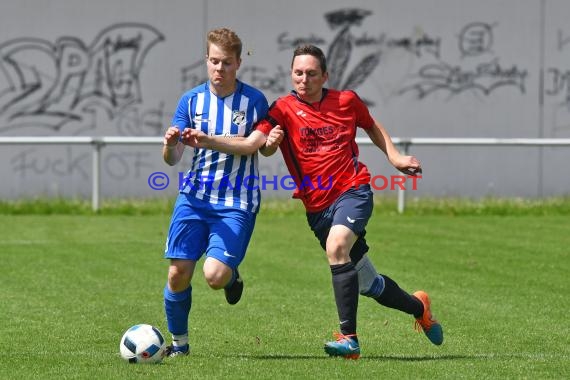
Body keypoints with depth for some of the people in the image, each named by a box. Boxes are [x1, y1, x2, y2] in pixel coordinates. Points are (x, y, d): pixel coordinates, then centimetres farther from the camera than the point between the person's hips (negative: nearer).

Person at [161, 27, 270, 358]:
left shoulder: (254, 100, -3)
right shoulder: (191, 100, 3)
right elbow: (173, 159, 2)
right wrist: (170, 145, -20)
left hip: (236, 203, -3)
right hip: (194, 197, 3)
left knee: (215, 275, -19)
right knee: (178, 273, -5)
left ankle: (232, 277, 19)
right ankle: (179, 342, 17)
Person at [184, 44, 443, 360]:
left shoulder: (346, 101, 2)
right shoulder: (283, 109, -3)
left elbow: (372, 127, 24)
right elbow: (252, 143, -18)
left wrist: (395, 157, 14)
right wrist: (208, 141, -32)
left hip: (353, 191, -2)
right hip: (317, 206, 2)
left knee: (336, 247, -32)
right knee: (367, 283, 11)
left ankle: (349, 338, -29)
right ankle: (418, 307, 40)